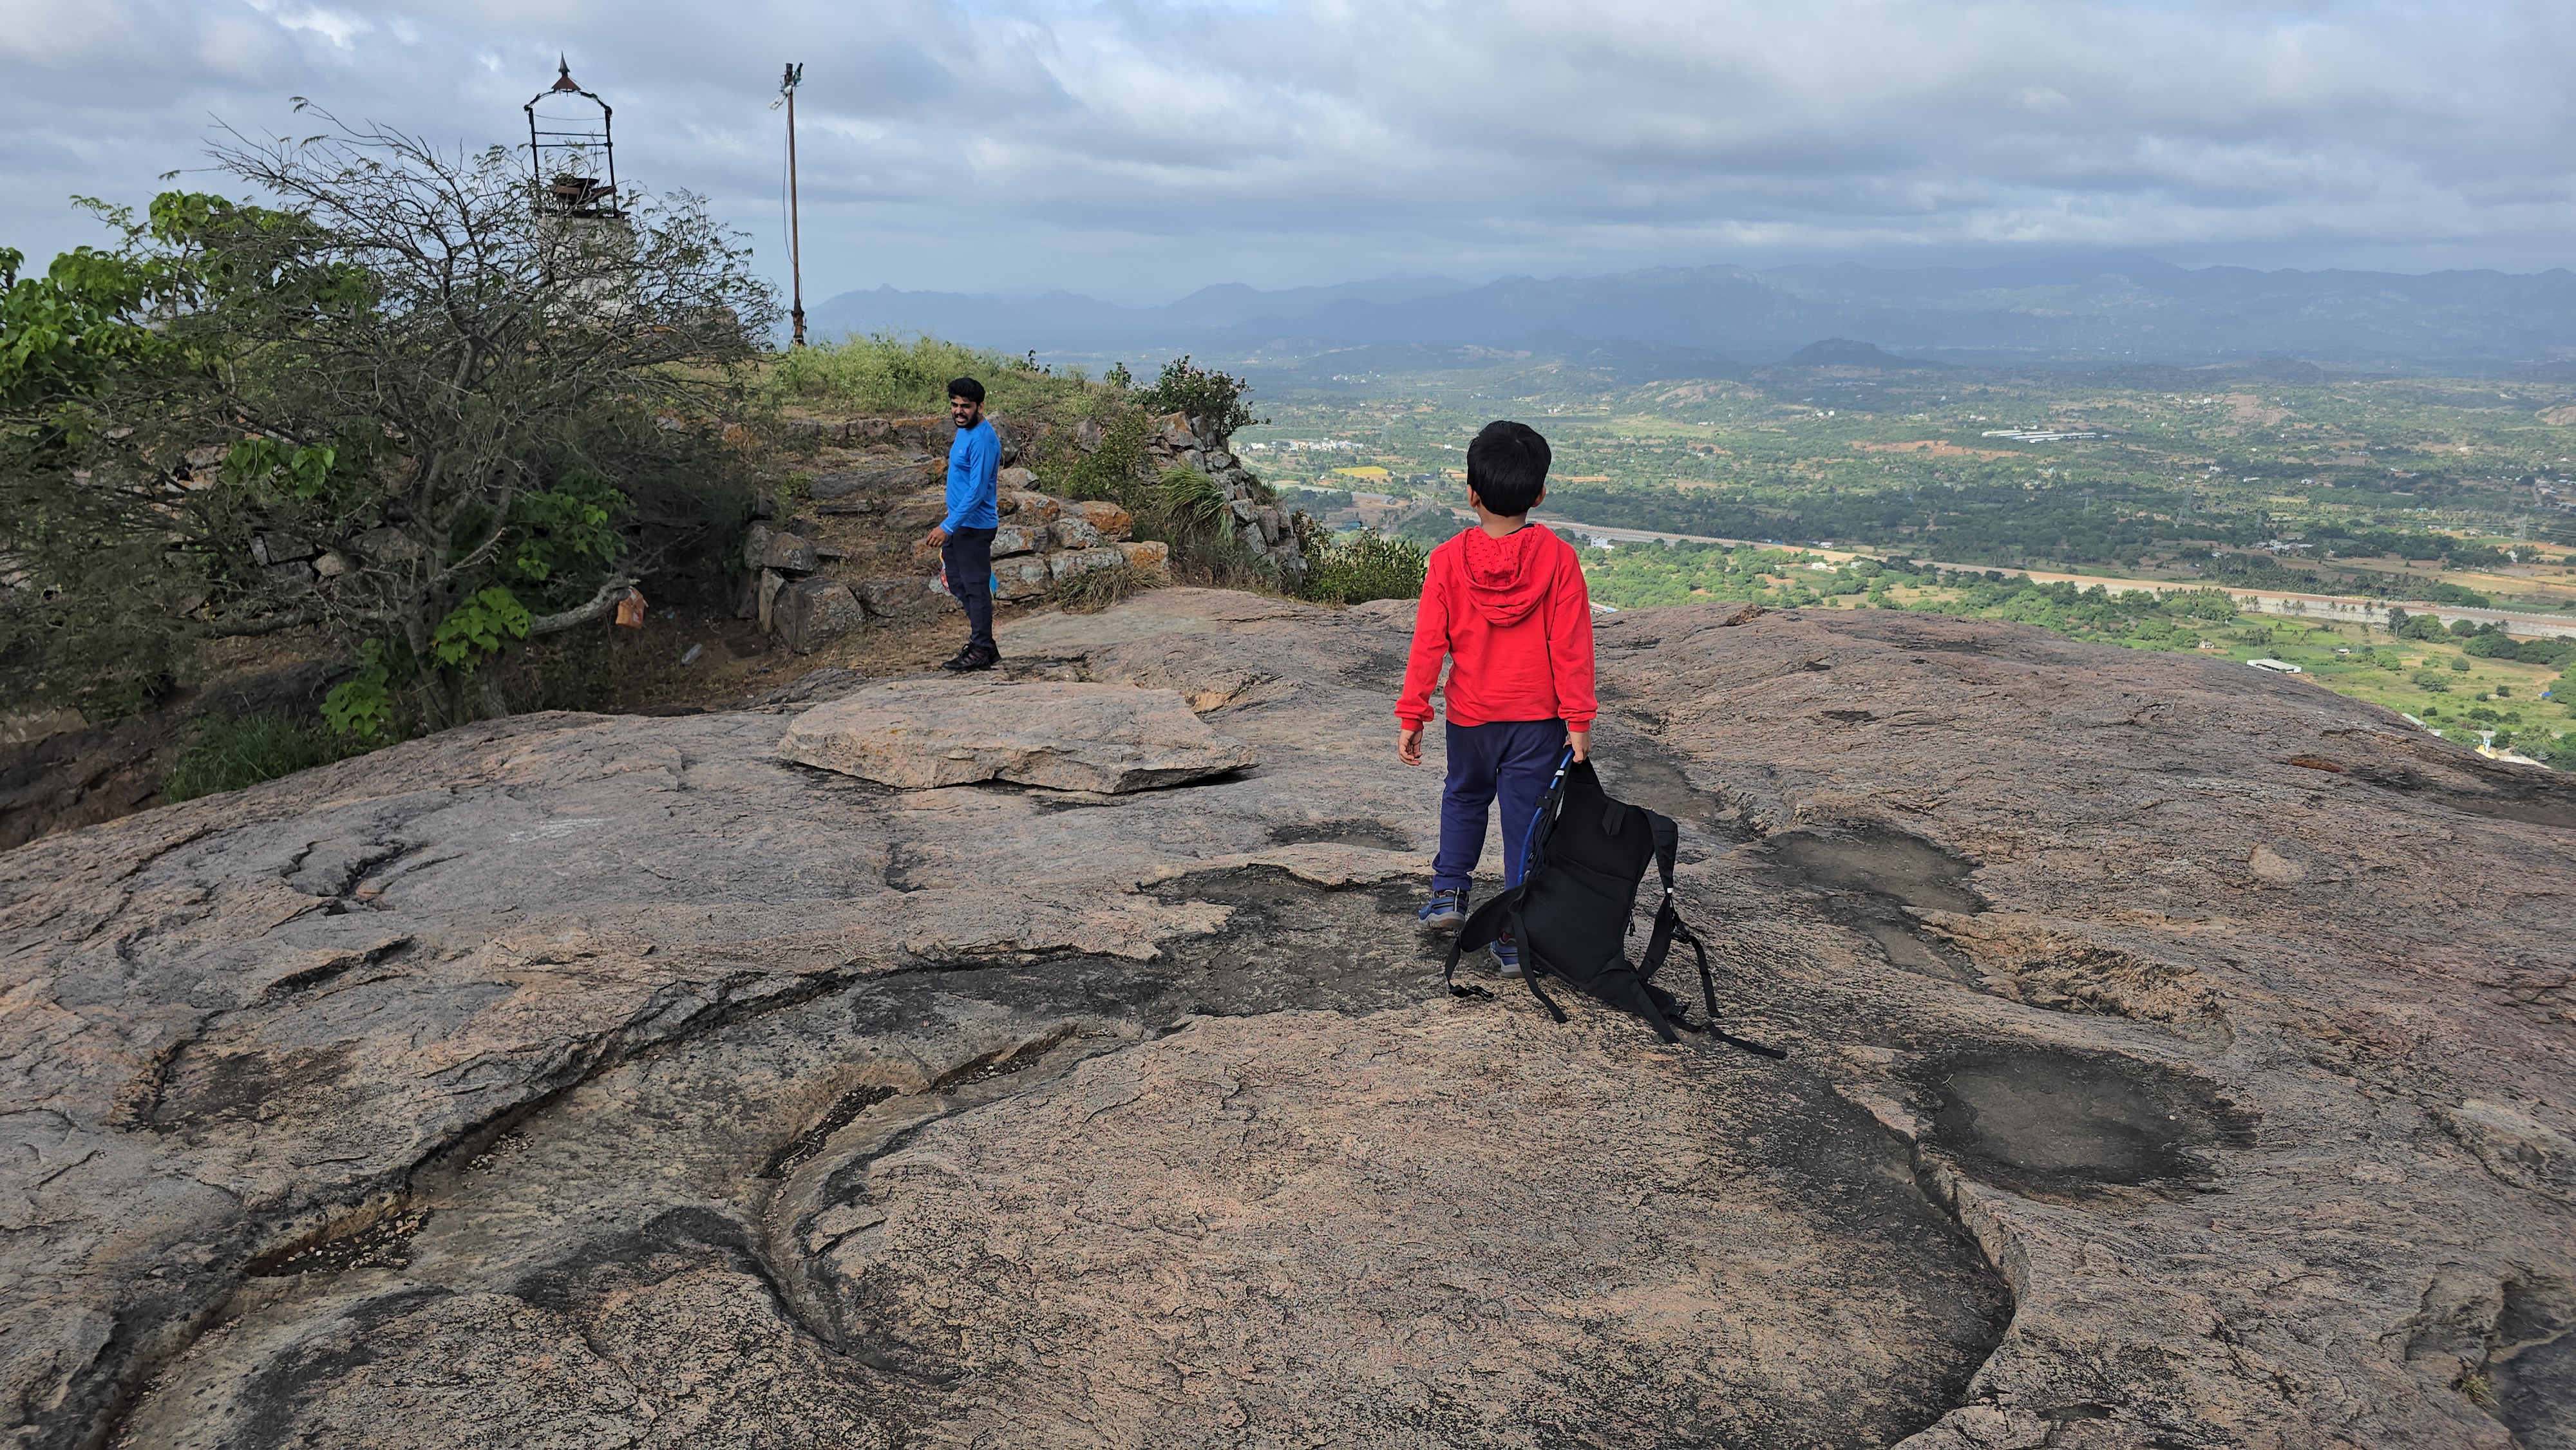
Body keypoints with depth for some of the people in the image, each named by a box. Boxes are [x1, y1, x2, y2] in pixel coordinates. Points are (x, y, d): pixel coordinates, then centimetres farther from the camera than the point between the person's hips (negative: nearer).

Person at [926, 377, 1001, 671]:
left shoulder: (982, 440, -21)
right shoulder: (964, 431, 11)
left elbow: (977, 490, -25)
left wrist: (947, 527, -26)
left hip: (975, 525, -10)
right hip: (960, 522, 10)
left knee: (975, 586, -4)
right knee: (958, 582, 14)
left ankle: (982, 650, 5)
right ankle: (981, 641, 22)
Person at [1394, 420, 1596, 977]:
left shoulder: (1449, 560, -9)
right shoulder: (1558, 558, -10)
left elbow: (1428, 645, -7)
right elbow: (1571, 647, -9)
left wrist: (1411, 716, 0)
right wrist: (1579, 722, -4)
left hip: (1471, 714, 1)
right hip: (1537, 719, -1)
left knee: (1464, 796, 28)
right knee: (1525, 818, 7)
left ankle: (1449, 890, 27)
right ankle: (1515, 939, 11)